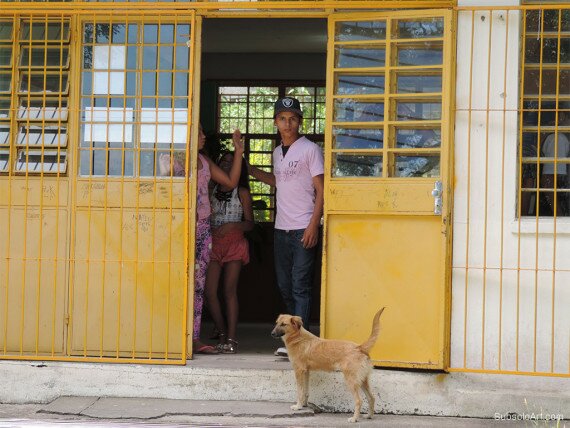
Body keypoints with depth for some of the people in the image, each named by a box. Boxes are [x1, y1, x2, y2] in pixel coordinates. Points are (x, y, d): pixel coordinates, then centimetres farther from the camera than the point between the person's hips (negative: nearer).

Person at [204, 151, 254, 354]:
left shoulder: (242, 192, 4)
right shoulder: (211, 190, 12)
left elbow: (249, 223, 3)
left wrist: (232, 225, -14)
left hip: (234, 242, -3)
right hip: (213, 243, 3)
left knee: (230, 290, -8)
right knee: (209, 291, -7)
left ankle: (231, 338, -8)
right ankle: (221, 333, 9)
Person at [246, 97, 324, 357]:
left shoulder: (310, 149, -5)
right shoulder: (277, 152, 15)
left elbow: (321, 189, -8)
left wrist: (313, 225, -17)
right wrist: (249, 169, 28)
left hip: (303, 229, -7)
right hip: (281, 229, 7)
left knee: (300, 287, -10)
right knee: (285, 287, 9)